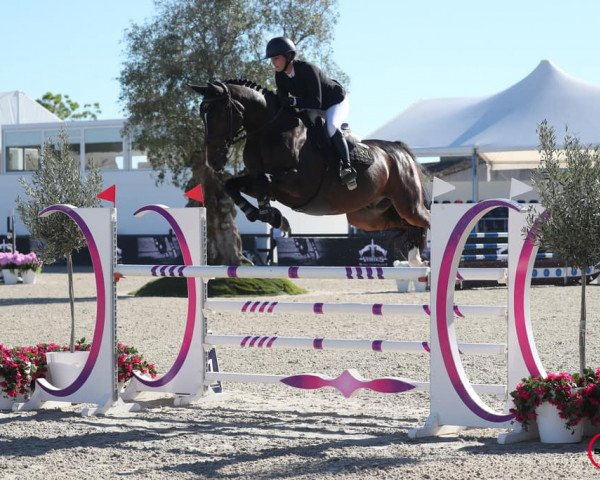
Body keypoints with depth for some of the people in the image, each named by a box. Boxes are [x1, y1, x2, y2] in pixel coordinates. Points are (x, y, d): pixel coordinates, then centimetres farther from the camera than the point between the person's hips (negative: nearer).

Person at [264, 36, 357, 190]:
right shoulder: (280, 76, -11)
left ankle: (347, 167, -37)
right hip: (314, 108, 9)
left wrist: (294, 101, -46)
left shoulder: (307, 69, -33)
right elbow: (283, 100, -4)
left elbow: (316, 103, -36)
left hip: (336, 102, -9)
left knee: (330, 127, -34)